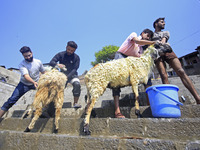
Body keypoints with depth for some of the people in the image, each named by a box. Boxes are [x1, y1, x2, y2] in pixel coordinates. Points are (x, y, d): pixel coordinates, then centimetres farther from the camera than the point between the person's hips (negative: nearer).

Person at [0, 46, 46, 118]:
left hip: (36, 83, 2)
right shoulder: (22, 64, -17)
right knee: (12, 100, -11)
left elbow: (43, 72, 5)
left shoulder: (38, 62, -8)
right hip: (24, 84, -2)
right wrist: (33, 82, -52)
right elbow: (26, 76, -34)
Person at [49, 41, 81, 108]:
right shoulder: (60, 54, -2)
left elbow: (75, 69, -14)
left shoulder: (76, 57, -6)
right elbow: (51, 62, -11)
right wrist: (57, 64, -35)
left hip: (72, 75, -1)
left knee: (77, 84, -29)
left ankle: (75, 103, -20)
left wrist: (67, 77, -29)